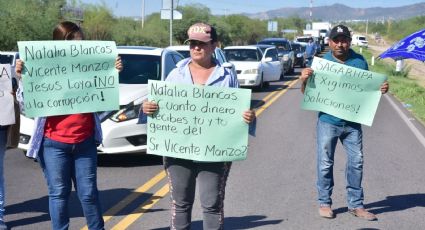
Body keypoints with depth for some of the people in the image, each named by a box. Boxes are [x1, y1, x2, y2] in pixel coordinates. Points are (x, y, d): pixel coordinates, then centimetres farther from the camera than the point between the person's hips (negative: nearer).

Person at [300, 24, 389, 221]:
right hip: (328, 121, -2)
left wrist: (381, 89, -8)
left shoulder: (359, 61, 1)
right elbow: (307, 92, -1)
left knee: (356, 162, 7)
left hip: (353, 122, 3)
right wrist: (304, 80, -22)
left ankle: (356, 205, 19)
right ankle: (324, 203, 19)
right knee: (325, 164, 4)